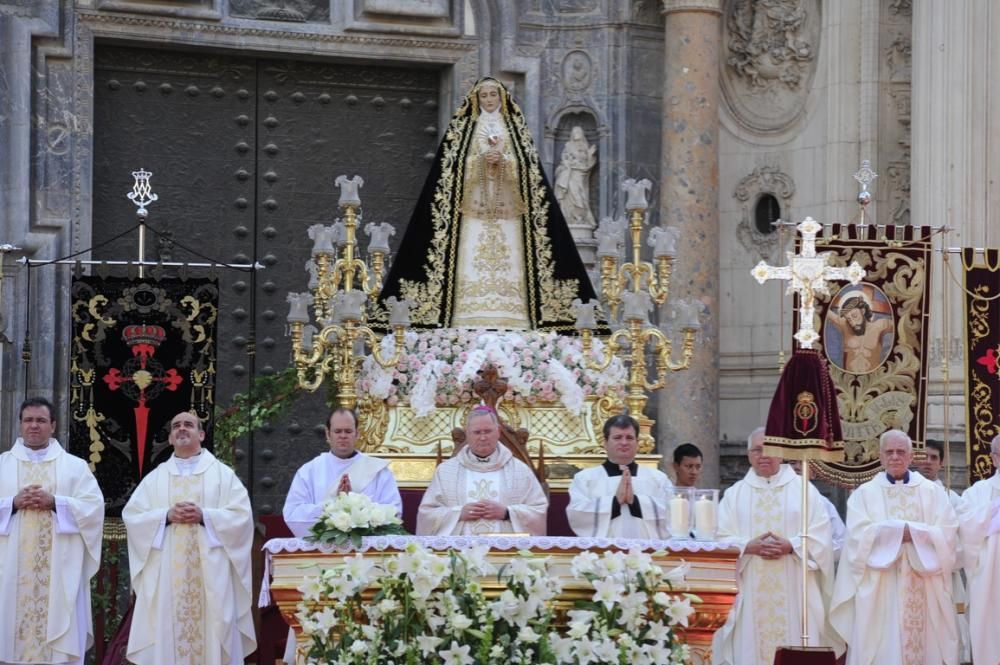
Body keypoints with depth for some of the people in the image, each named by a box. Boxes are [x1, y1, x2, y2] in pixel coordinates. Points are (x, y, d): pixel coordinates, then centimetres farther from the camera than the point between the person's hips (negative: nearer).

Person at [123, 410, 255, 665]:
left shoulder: (223, 474, 8)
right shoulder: (155, 477, 13)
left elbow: (242, 516, -1)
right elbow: (132, 516, 4)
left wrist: (204, 516, -14)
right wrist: (166, 515, -11)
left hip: (210, 574, -1)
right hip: (165, 577, 1)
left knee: (213, 636, -4)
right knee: (166, 637, -3)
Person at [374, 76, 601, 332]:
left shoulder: (515, 126, 12)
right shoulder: (463, 126, 11)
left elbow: (524, 165, 4)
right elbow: (455, 164, 1)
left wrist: (502, 160, -15)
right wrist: (482, 159, -15)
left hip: (506, 203, 1)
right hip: (474, 202, -1)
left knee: (508, 255, -8)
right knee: (473, 257, -10)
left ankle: (508, 317, -9)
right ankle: (471, 318, -13)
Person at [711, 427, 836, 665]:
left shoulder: (804, 490, 8)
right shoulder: (734, 494, 11)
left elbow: (820, 539, 0)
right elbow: (721, 540, 2)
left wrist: (790, 546, -16)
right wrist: (749, 546, -15)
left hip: (794, 593, -1)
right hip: (750, 594, 1)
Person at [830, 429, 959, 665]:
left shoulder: (933, 491, 10)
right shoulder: (864, 494, 7)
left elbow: (947, 534, -1)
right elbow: (860, 536, -8)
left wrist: (912, 533, -12)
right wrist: (904, 530, -11)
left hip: (925, 591, 1)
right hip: (880, 592, -1)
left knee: (926, 645, -2)